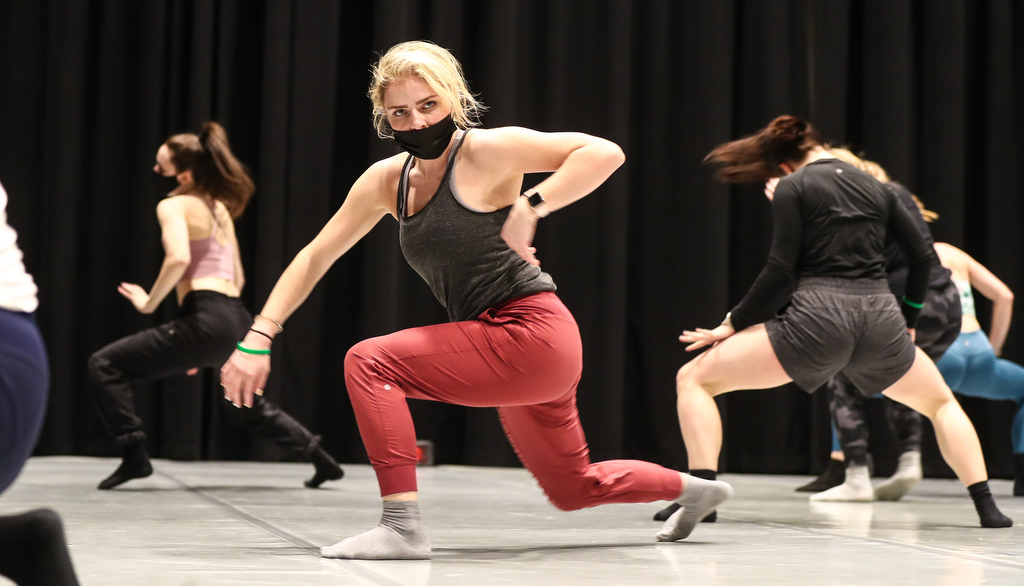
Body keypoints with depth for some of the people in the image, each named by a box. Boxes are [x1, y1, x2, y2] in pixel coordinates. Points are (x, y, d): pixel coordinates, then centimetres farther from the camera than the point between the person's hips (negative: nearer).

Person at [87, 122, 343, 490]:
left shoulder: (174, 205, -2)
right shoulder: (219, 207, 22)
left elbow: (178, 258, -23)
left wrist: (148, 303, -8)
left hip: (205, 320, -9)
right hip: (237, 320, 9)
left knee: (105, 366, -1)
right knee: (248, 408, 32)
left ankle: (134, 457, -7)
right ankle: (323, 460, 35)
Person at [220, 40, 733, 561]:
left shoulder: (483, 151, -11)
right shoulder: (388, 179, 8)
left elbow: (605, 153, -19)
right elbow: (315, 257, 9)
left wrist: (530, 206, -27)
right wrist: (256, 341, 1)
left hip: (532, 337, -9)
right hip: (514, 359, 9)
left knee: (368, 362, -17)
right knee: (575, 489, 23)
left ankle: (401, 526, -14)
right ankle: (693, 489, 45)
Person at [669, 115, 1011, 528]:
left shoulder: (792, 188, 5)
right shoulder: (874, 187, 19)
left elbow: (781, 268, -3)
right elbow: (921, 256, 18)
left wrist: (732, 324, 4)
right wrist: (907, 322, 30)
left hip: (818, 317, -4)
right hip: (880, 321, 5)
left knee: (693, 379, 6)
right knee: (941, 403, 31)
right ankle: (986, 506, 17)